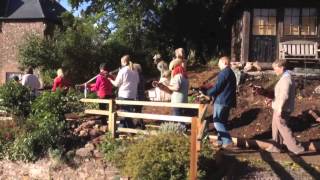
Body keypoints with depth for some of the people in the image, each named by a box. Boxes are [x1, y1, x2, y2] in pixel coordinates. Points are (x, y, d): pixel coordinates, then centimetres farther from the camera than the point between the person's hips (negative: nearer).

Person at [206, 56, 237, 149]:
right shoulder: (231, 73, 17)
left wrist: (207, 93, -4)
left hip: (221, 101, -10)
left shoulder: (224, 72, -14)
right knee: (222, 122, 16)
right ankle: (221, 141, 23)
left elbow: (217, 87, -19)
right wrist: (212, 93, 21)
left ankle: (228, 142, -11)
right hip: (227, 101, 10)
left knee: (217, 122, -6)